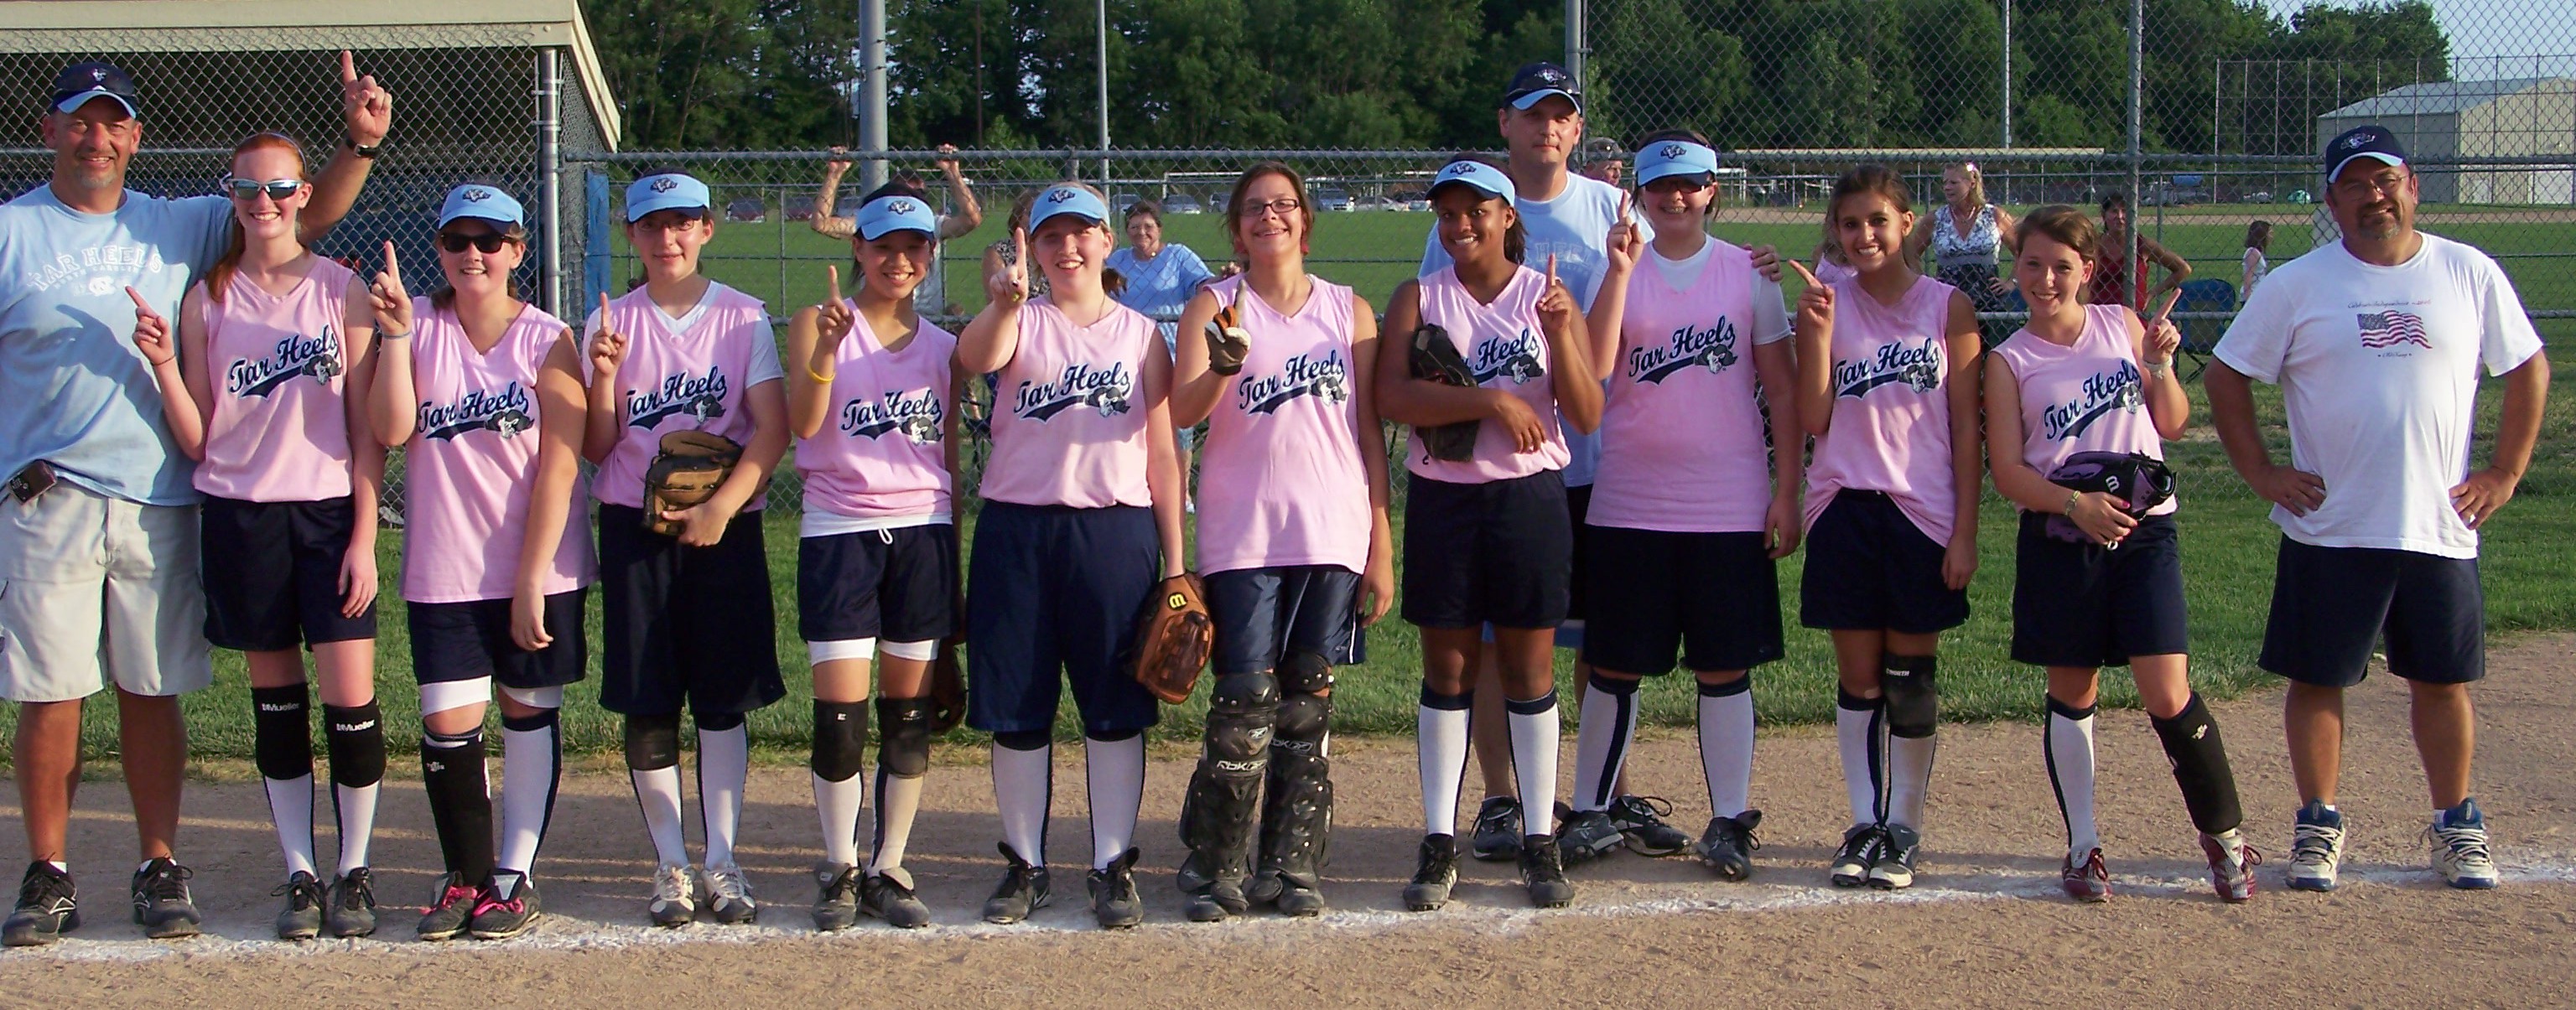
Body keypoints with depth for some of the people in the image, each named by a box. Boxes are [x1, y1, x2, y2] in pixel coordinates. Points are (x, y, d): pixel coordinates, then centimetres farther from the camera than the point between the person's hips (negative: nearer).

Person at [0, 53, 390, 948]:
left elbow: (309, 215, 8)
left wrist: (360, 142, -8)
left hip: (158, 499, 2)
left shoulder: (181, 228, 10)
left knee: (152, 692, 7)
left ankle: (160, 869, 15)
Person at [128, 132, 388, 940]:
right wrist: (164, 366, -12)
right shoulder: (206, 301, 5)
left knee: (351, 697, -7)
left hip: (330, 514, -2)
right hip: (239, 516, 2)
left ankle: (354, 872, 9)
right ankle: (299, 874, 17)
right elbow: (198, 441, 4)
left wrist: (364, 537, -5)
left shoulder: (341, 290, 1)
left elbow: (368, 429, 1)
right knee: (276, 699, 8)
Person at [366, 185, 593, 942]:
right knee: (447, 725, -2)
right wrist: (395, 335, -20)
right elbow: (392, 430, -12)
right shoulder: (420, 327, 1)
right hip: (444, 568, 1)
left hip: (539, 566, -1)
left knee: (530, 713, 7)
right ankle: (465, 876, 14)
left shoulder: (547, 340, -5)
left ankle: (515, 876, 16)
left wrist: (532, 580, -13)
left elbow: (559, 463, -8)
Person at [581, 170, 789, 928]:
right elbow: (597, 447, 3)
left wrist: (721, 507, -17)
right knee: (648, 706, 1)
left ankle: (721, 862, 7)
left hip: (724, 526, -1)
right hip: (635, 526, 1)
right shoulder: (612, 323, 6)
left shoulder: (742, 318, 3)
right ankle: (671, 866, 9)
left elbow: (772, 430, -5)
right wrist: (604, 378, -14)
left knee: (723, 701, 1)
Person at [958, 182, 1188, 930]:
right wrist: (1003, 306, -39)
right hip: (1018, 531, 0)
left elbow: (1163, 454, 9)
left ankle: (1113, 866, 11)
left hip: (1116, 531, 0)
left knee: (1115, 707, 2)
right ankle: (1025, 865, 16)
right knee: (1015, 707, 4)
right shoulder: (1020, 324, 8)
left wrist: (1174, 561, 3)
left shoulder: (1140, 334, 10)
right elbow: (976, 357, -17)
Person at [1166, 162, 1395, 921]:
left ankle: (1292, 865, 12)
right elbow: (1182, 412, -8)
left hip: (1334, 536, 2)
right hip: (1243, 537, -2)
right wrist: (1220, 370, -31)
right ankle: (1216, 869, 4)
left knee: (1308, 704, 3)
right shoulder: (1214, 306, 5)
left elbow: (1369, 432, 11)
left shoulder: (1349, 311, 11)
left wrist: (1381, 545, 6)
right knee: (1245, 703, -8)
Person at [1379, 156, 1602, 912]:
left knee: (1530, 671, 4)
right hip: (1442, 501, 0)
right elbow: (1391, 396, -12)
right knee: (1447, 672, 5)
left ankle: (1541, 843, 11)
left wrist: (1561, 334, -18)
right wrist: (1492, 402, -20)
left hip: (1529, 500, 0)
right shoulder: (1418, 299, 4)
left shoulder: (1547, 296, 3)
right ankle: (1439, 844, 10)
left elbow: (1587, 417, -3)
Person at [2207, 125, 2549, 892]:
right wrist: (2261, 474, -3)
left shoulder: (2470, 275, 3)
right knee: (2317, 679, 4)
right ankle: (2319, 826, 17)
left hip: (2440, 530, 1)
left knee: (2443, 680, 9)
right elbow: (2228, 376, 3)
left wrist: (2505, 474, 4)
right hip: (2329, 531, -1)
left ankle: (2456, 827, 23)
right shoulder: (2295, 285, -2)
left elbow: (2527, 370, 11)